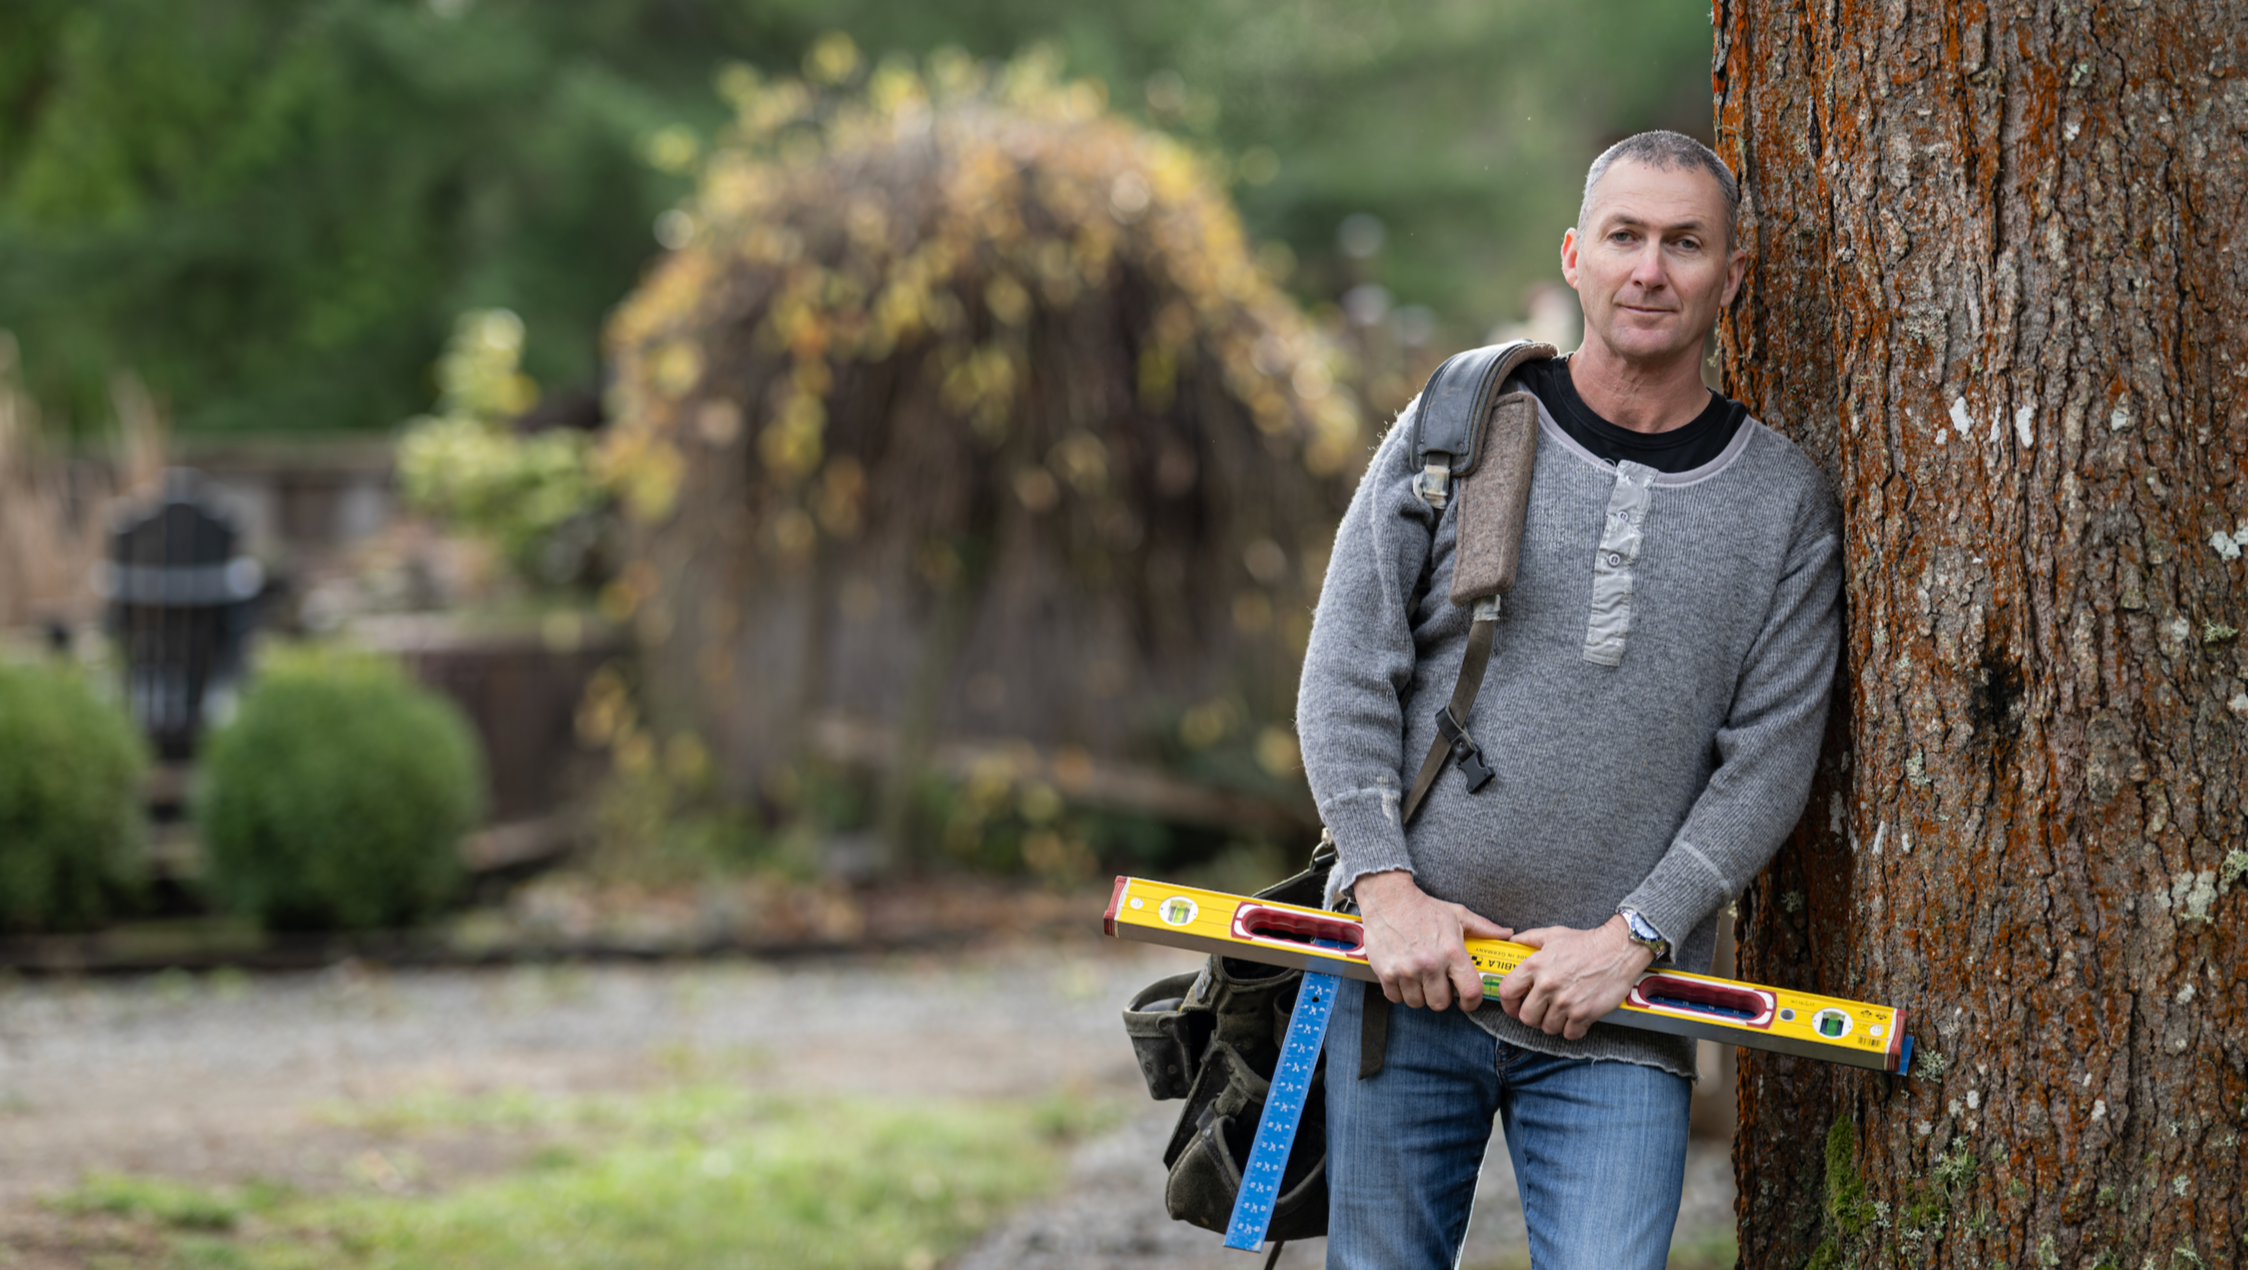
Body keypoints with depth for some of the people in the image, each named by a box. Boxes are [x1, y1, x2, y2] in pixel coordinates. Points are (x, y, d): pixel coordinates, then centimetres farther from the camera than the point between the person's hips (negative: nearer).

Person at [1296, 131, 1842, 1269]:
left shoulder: (1785, 503, 5)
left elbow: (1768, 760, 0)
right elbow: (1346, 675, 2)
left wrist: (1635, 936, -10)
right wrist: (1387, 886, -9)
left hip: (1617, 1017, 0)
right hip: (1403, 970, 0)